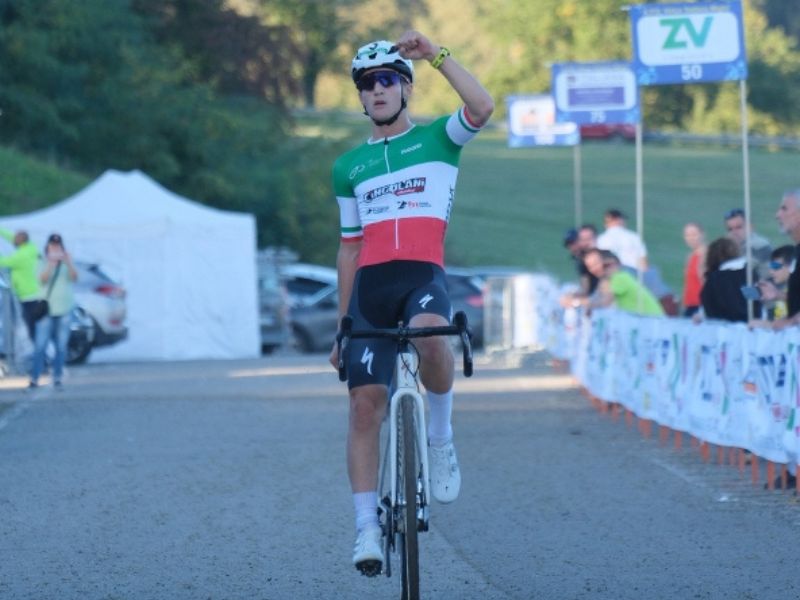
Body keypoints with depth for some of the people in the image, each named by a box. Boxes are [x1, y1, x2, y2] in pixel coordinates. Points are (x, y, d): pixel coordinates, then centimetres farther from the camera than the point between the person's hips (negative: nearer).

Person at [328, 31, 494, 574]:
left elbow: (482, 108, -13)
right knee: (366, 403, -5)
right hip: (371, 285, 4)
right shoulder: (349, 167, 19)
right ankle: (367, 528, 0)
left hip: (424, 275, -4)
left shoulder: (438, 139, 10)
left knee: (431, 337, -38)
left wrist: (436, 54, -15)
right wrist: (342, 325, 17)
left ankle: (441, 437, -12)